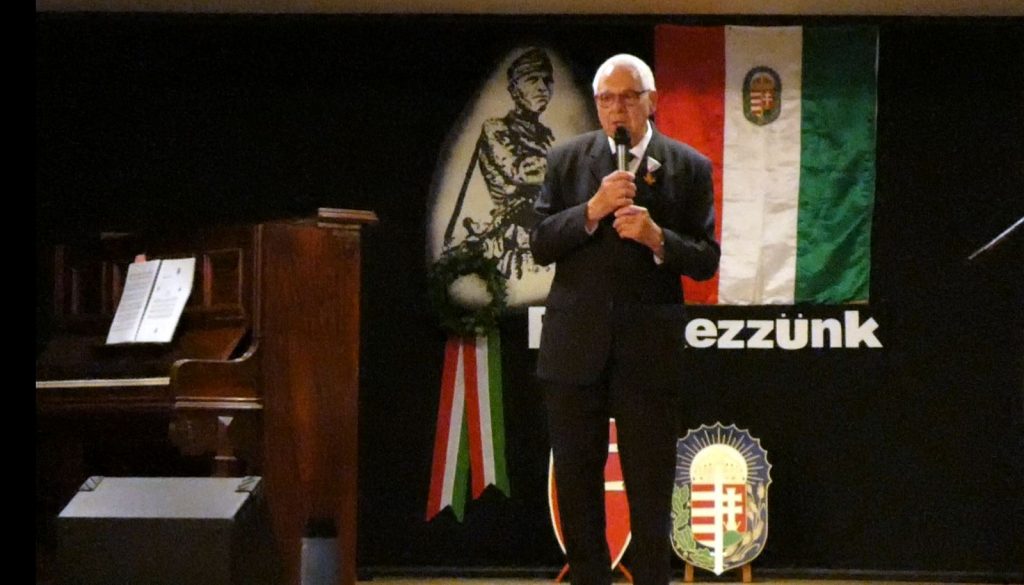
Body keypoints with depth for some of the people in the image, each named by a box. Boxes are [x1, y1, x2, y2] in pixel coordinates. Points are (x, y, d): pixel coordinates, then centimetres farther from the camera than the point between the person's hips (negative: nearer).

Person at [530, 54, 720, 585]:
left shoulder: (689, 168, 2)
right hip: (574, 350, 2)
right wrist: (591, 211, -15)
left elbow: (705, 262, 0)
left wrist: (657, 238, -18)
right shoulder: (567, 160, 6)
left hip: (648, 352, -2)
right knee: (577, 490, 10)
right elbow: (540, 245, -1)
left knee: (652, 494, 2)